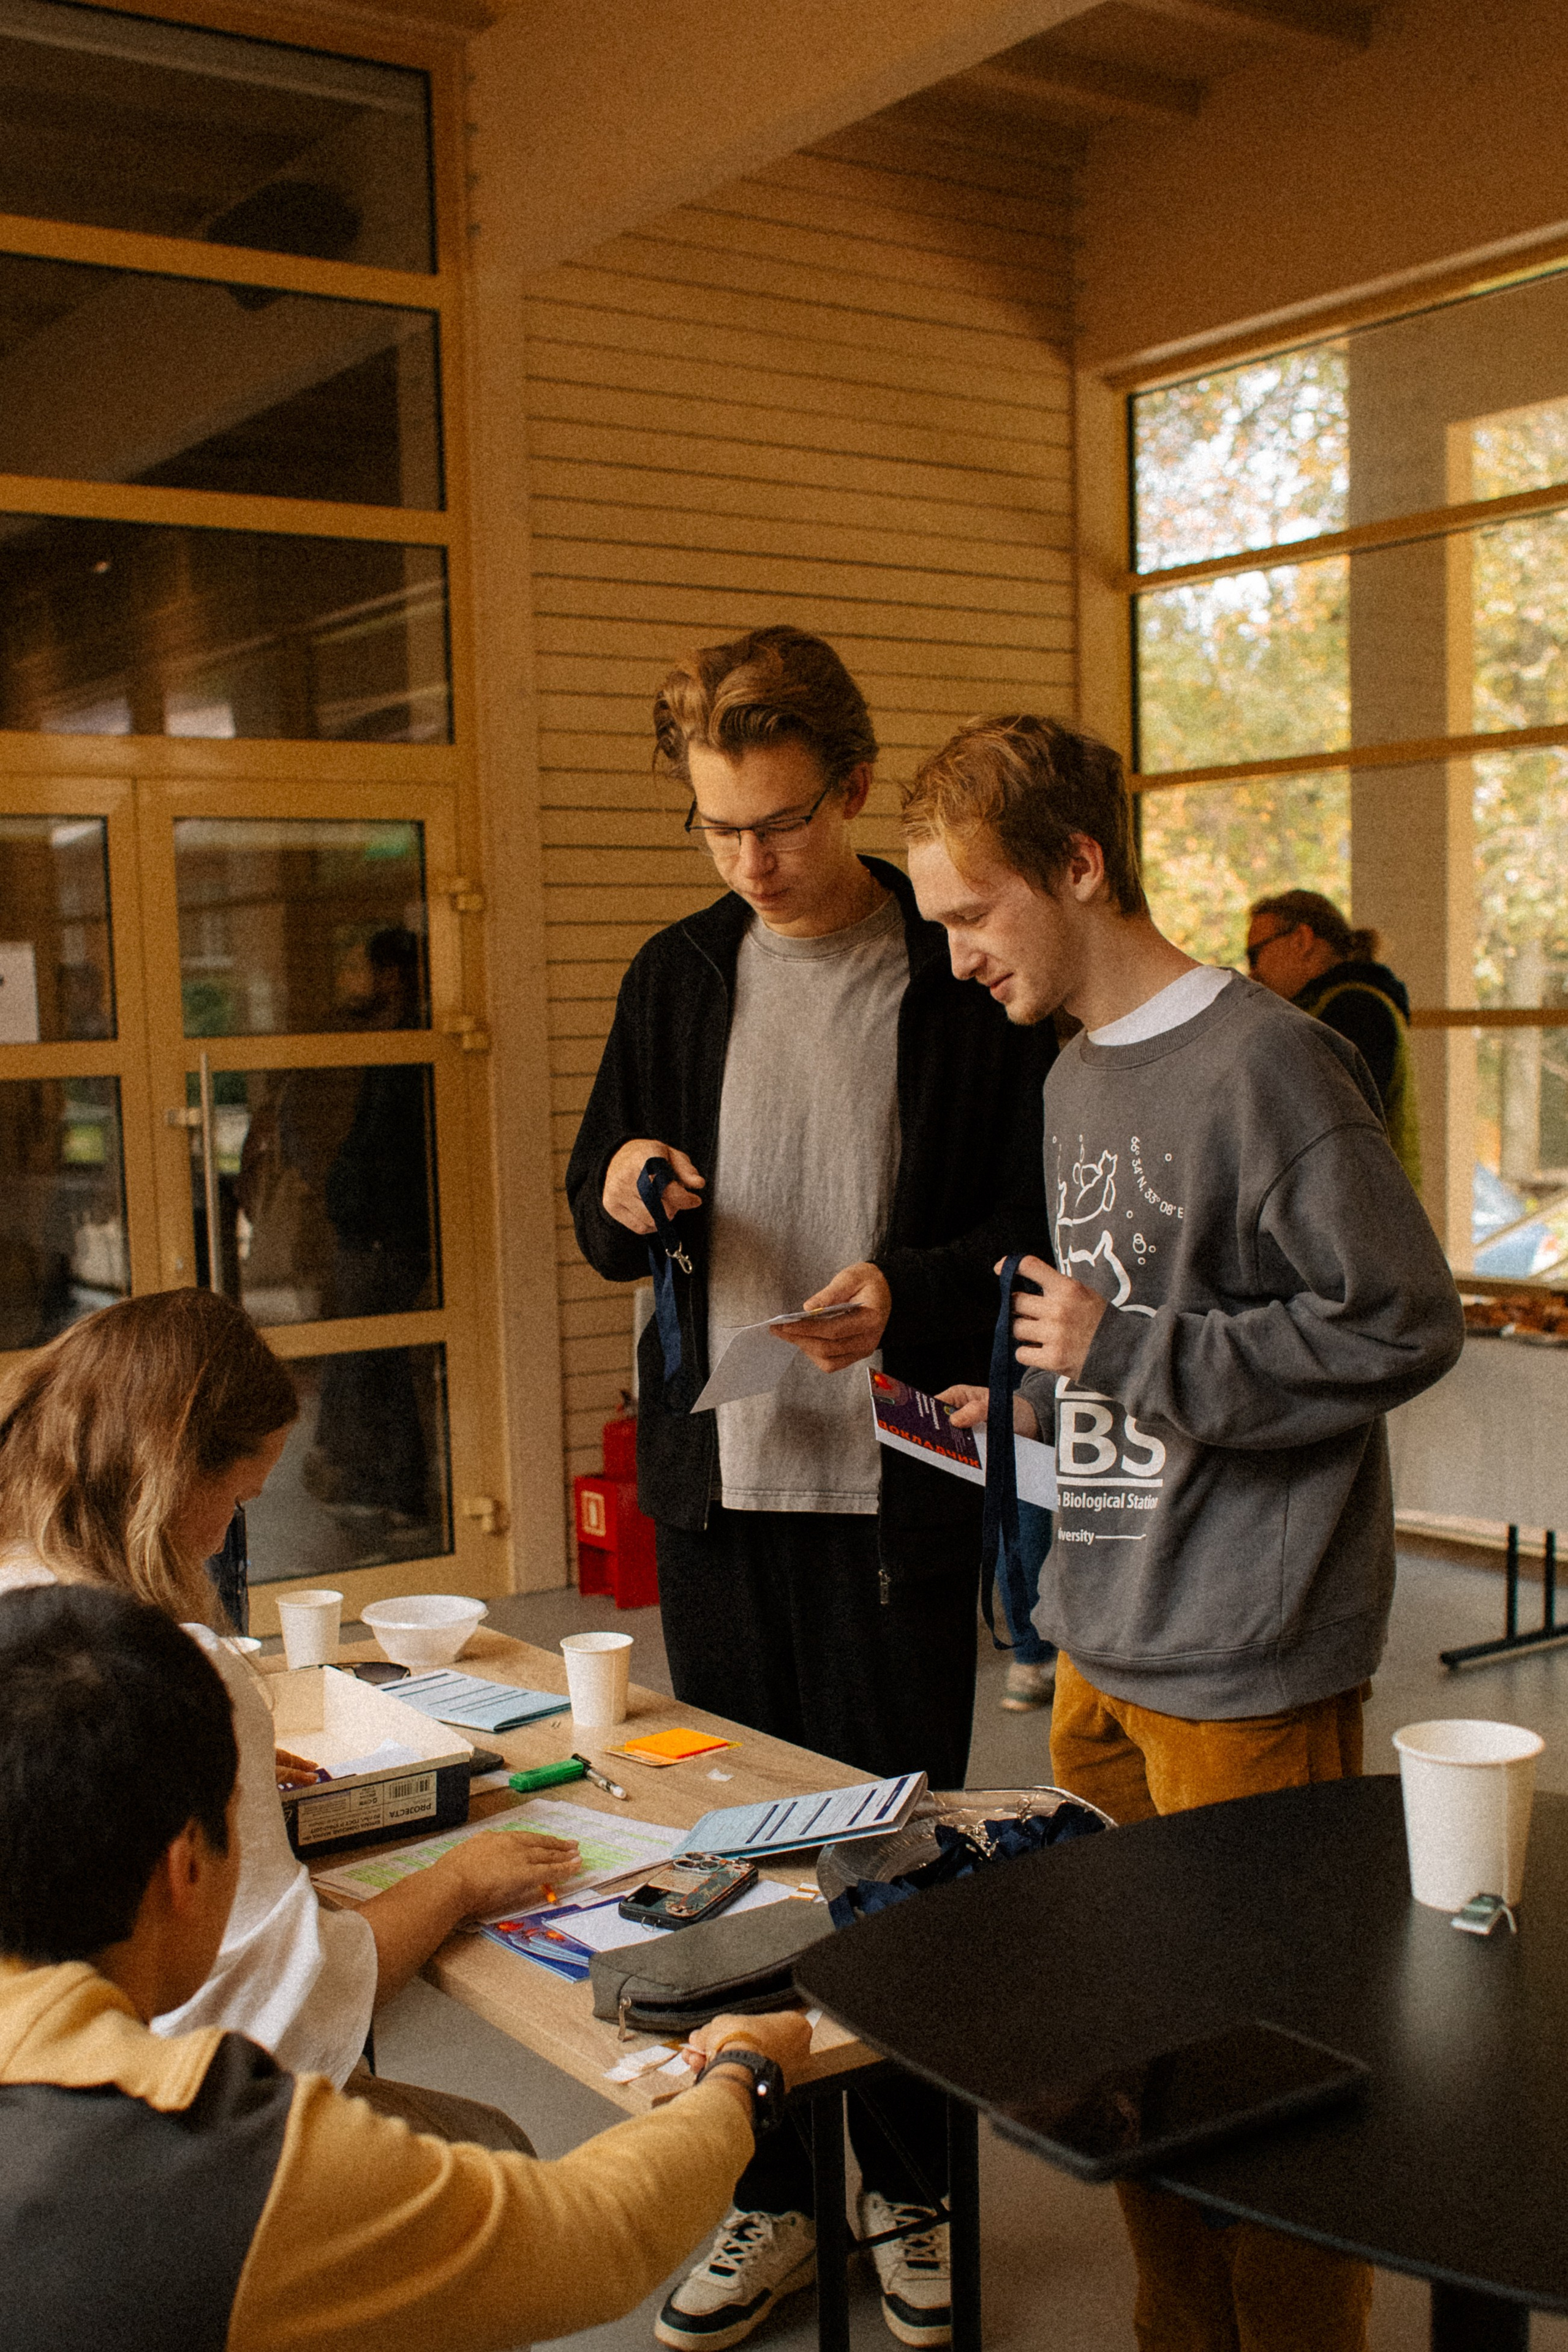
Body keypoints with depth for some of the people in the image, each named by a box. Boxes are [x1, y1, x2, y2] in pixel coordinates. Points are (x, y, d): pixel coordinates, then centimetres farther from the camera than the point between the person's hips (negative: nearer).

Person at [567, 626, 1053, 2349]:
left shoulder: (961, 982, -5)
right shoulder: (677, 977, 8)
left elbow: (1031, 1224, -4)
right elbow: (600, 1214, 15)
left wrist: (909, 1292, -22)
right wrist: (620, 1195, -8)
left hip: (897, 1484, -3)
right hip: (717, 1479, 4)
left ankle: (909, 2189, 28)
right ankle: (767, 2199, 28)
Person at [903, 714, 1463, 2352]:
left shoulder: (1264, 1063, -14)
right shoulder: (1073, 1080, 12)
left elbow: (1401, 1327, -16)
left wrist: (1130, 1352, -16)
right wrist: (1036, 1401, 8)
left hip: (1249, 1663, -8)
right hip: (1102, 1644, 8)